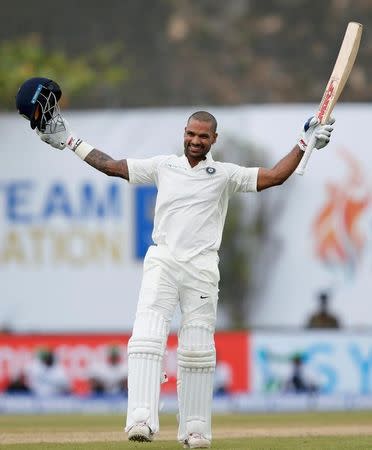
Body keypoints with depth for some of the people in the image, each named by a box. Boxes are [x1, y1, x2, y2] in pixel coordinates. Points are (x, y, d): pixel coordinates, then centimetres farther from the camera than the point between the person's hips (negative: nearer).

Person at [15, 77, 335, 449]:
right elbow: (111, 165, 16)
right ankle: (142, 419, -26)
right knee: (146, 337, -17)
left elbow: (275, 176, 1)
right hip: (161, 261, 0)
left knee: (197, 349, 1)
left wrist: (304, 144, -6)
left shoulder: (225, 174, 8)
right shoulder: (163, 166, 13)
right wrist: (68, 141, 15)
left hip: (202, 268, 0)